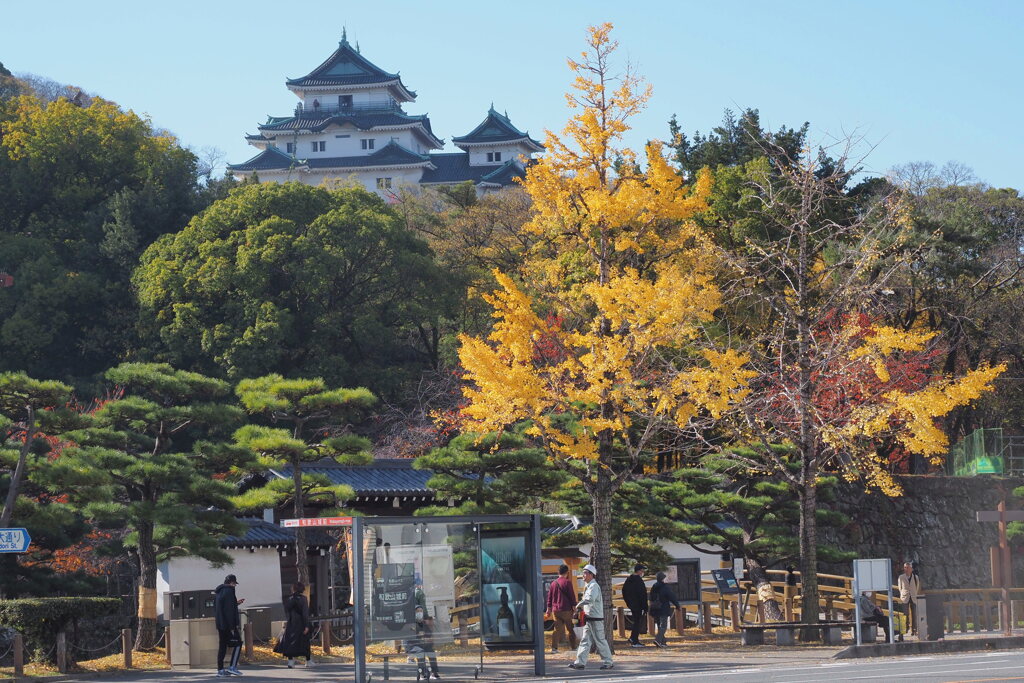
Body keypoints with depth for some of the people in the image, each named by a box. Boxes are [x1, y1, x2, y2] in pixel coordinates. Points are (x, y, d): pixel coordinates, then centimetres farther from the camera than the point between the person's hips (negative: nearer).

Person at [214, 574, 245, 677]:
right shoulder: (228, 592, -14)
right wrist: (232, 626, -20)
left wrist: (236, 603, 27)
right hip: (228, 624, -9)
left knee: (222, 645, 10)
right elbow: (229, 610, -20)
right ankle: (232, 666, -8)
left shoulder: (218, 593, 15)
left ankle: (220, 670, 9)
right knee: (237, 643, -1)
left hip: (220, 624, 9)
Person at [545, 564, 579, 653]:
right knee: (570, 628, 3)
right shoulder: (567, 582, -7)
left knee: (557, 628, 6)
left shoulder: (553, 583, 10)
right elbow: (572, 596, -8)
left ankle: (554, 647, 0)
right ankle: (573, 647, 6)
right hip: (566, 609, -5)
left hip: (555, 610, 5)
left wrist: (549, 608, 20)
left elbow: (549, 597, 14)